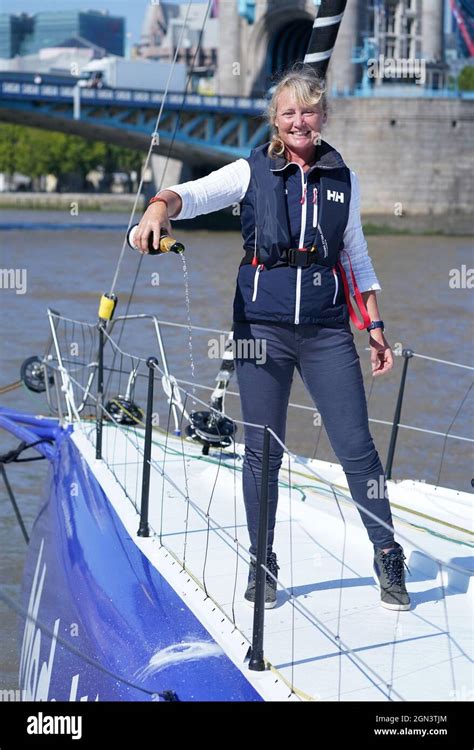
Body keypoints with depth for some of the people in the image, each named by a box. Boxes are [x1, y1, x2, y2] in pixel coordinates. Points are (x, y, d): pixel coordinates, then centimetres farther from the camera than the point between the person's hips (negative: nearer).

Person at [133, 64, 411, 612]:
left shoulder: (343, 179, 9)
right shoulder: (252, 172, 3)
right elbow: (192, 194, -12)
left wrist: (375, 327, 12)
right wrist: (158, 209, -35)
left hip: (327, 329, 1)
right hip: (261, 326, -1)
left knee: (356, 446, -2)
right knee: (263, 452, 4)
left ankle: (388, 557, 12)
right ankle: (262, 565, 18)